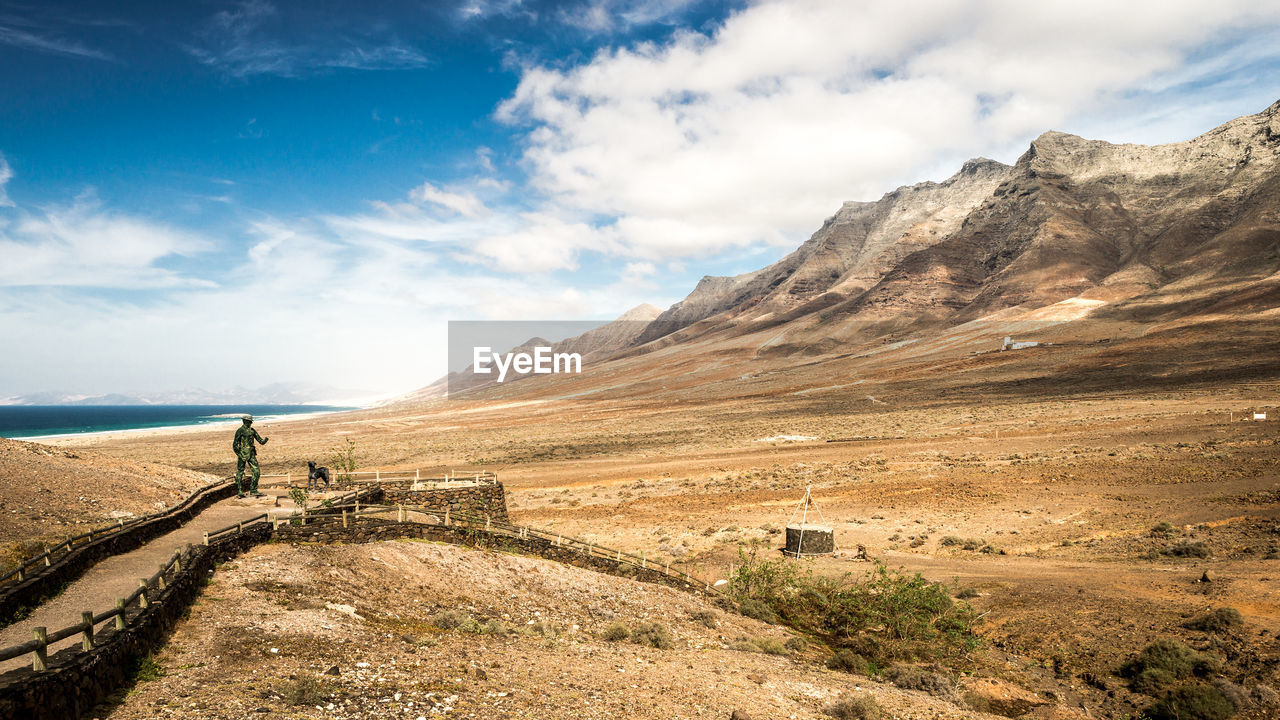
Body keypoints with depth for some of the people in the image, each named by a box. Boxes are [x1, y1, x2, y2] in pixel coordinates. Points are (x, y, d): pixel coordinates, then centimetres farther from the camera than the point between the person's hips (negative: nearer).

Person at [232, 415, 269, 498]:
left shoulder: (252, 431, 10)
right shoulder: (239, 431, -8)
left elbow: (260, 441, 10)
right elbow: (235, 444, -10)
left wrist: (264, 440, -13)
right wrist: (239, 454, -15)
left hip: (251, 454, 6)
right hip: (242, 454, -6)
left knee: (256, 471, -1)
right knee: (240, 473, 3)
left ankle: (253, 491, 5)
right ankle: (239, 492, 11)